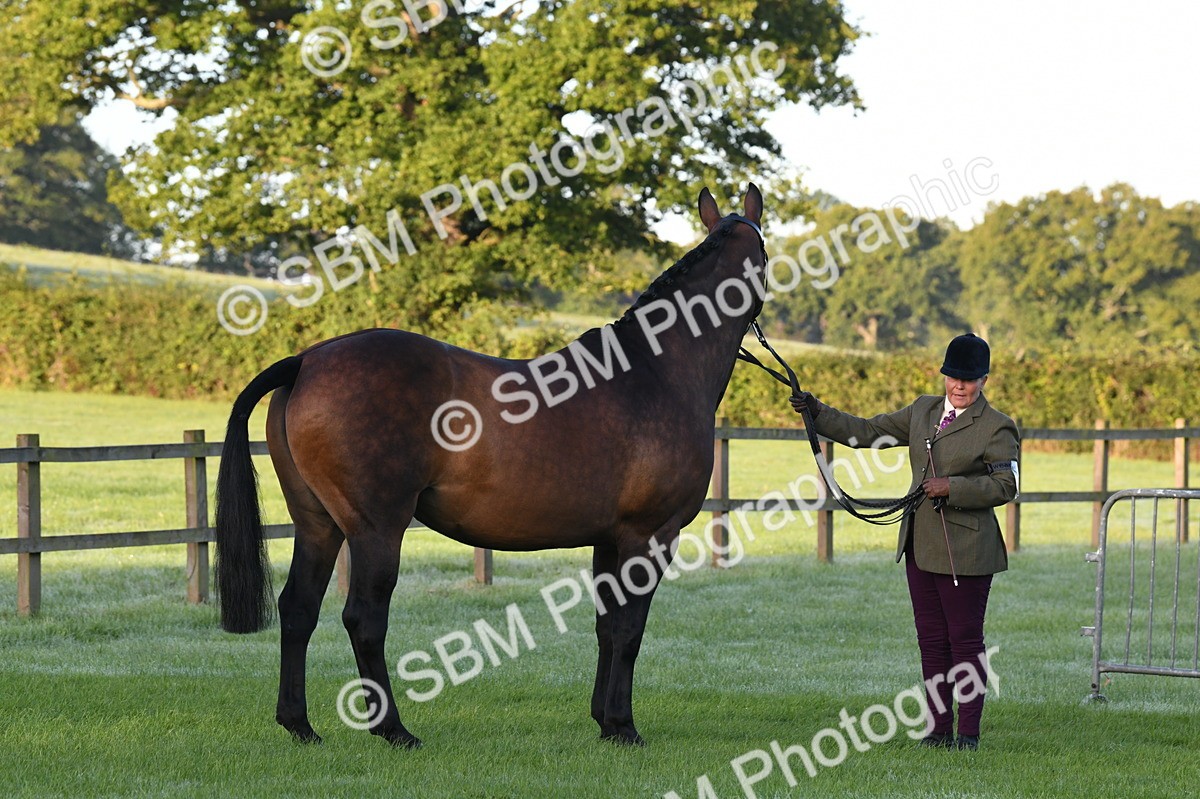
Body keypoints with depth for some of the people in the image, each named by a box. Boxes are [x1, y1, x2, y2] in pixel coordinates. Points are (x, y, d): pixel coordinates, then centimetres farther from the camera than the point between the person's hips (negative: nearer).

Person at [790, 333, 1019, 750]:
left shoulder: (997, 428, -6)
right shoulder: (923, 411, 13)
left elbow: (1005, 486, -12)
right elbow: (866, 432, 17)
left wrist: (952, 487, -20)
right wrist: (817, 411, 11)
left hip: (965, 550, -7)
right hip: (920, 545, 7)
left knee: (965, 639, -3)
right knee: (931, 639, 9)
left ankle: (968, 732, 2)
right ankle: (939, 727, 15)